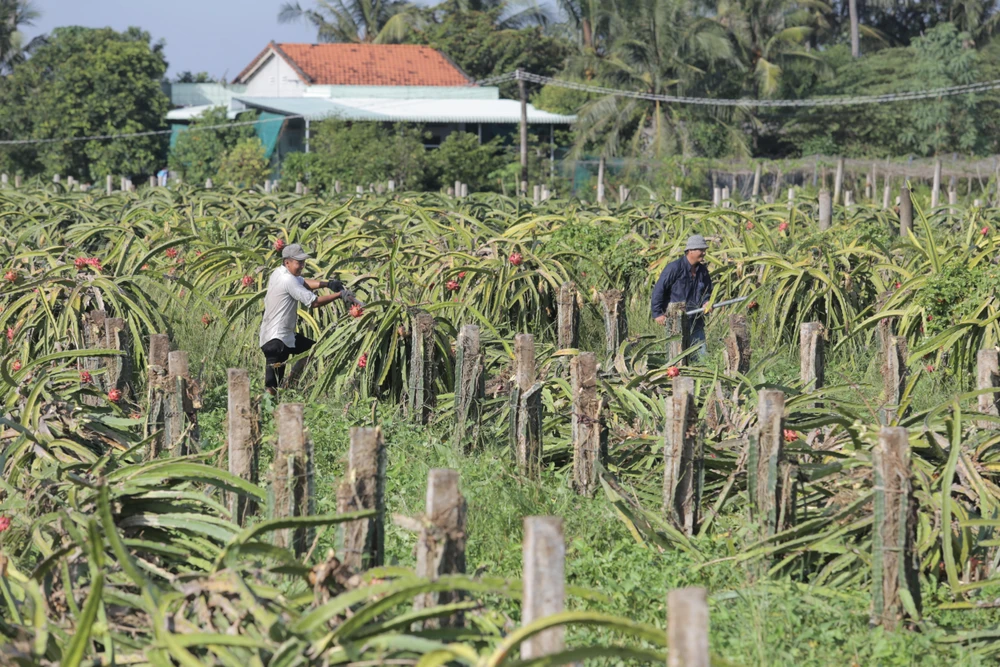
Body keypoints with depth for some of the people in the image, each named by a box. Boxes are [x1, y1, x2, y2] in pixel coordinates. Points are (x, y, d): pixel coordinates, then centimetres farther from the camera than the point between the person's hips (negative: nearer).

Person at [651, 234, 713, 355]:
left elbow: (707, 291, 25)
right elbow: (658, 290, -8)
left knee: (701, 353, 4)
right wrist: (657, 313, -10)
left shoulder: (703, 271, 10)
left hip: (696, 321, 7)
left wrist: (706, 303, 2)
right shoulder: (675, 268, -10)